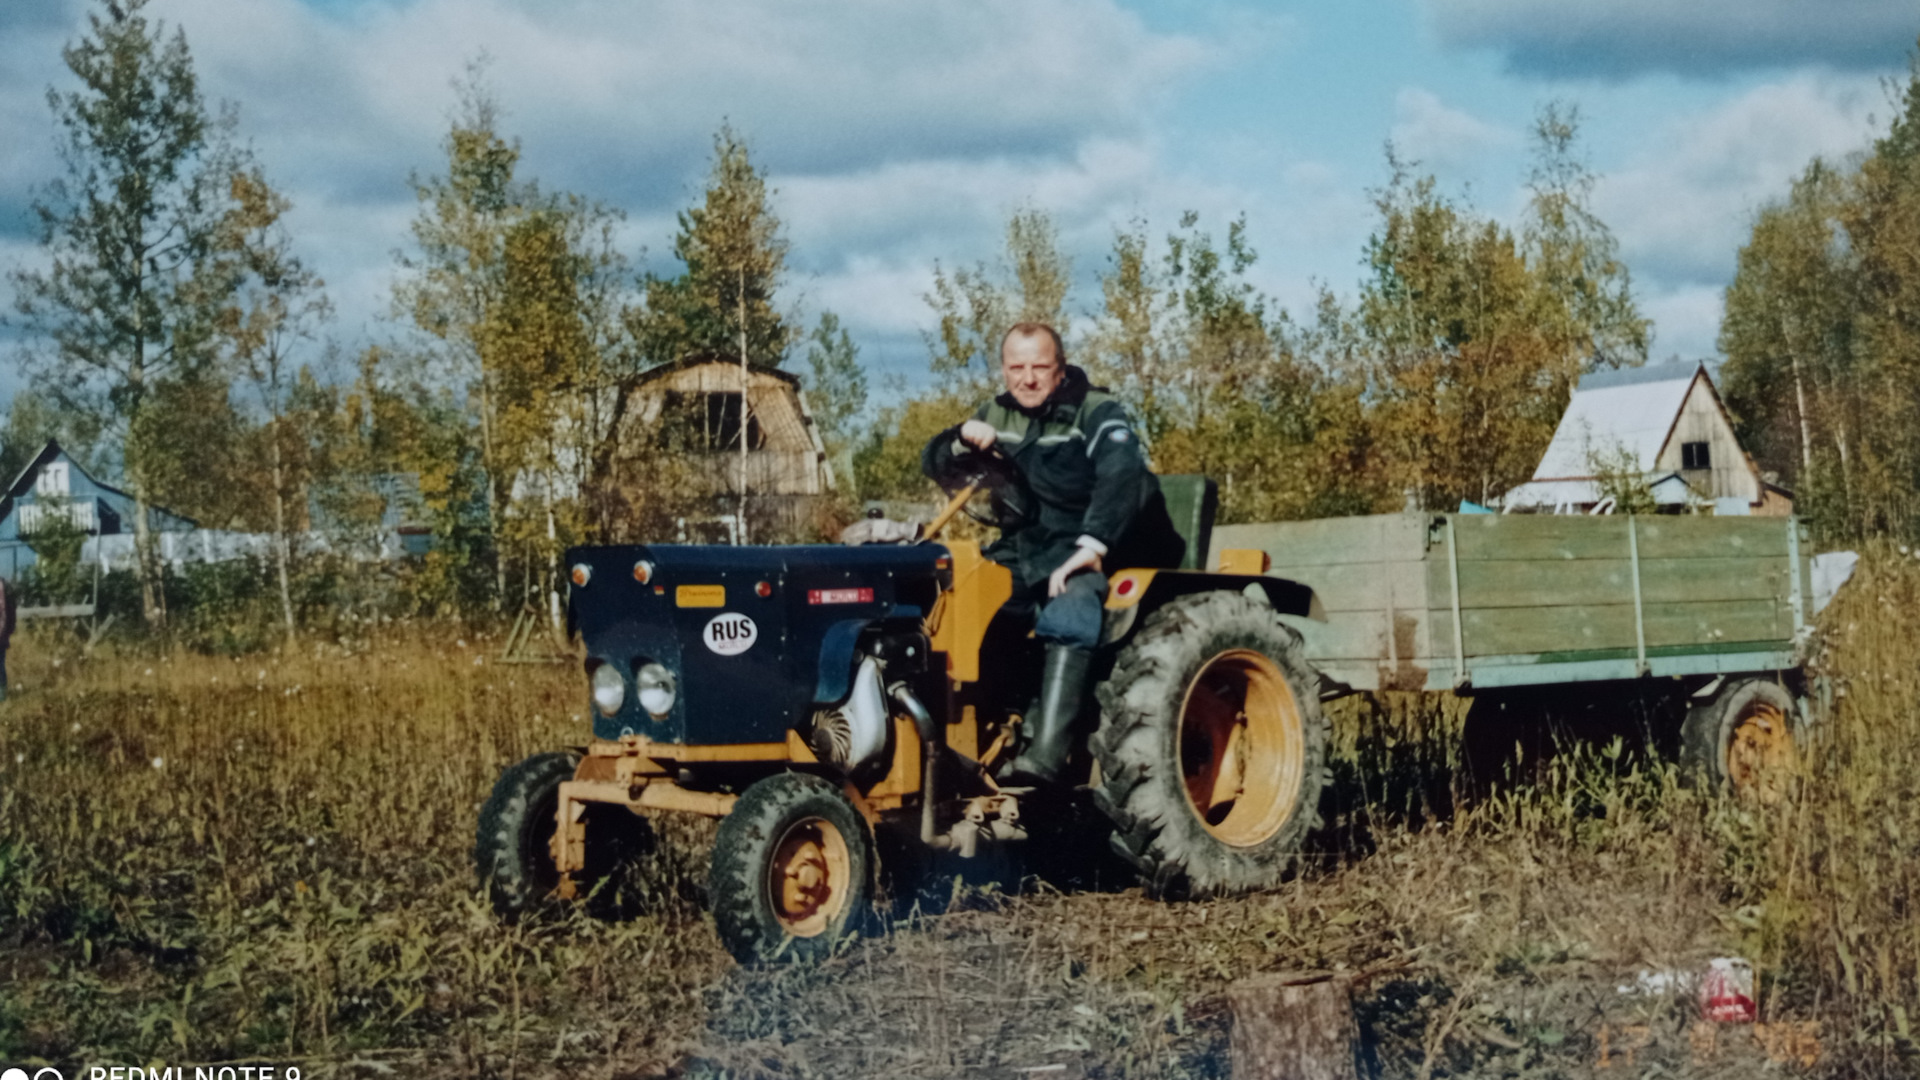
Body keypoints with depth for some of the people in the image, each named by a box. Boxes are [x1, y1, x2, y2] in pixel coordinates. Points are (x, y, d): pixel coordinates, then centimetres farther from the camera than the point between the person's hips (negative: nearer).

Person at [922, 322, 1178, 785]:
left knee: (1068, 618, -37)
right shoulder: (998, 415, 13)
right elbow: (936, 466, 13)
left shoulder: (1098, 414, -7)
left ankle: (1044, 756, -49)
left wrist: (1092, 545, -38)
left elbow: (1123, 481, -23)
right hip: (1021, 556, 7)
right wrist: (964, 439, -11)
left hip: (1085, 559, -7)